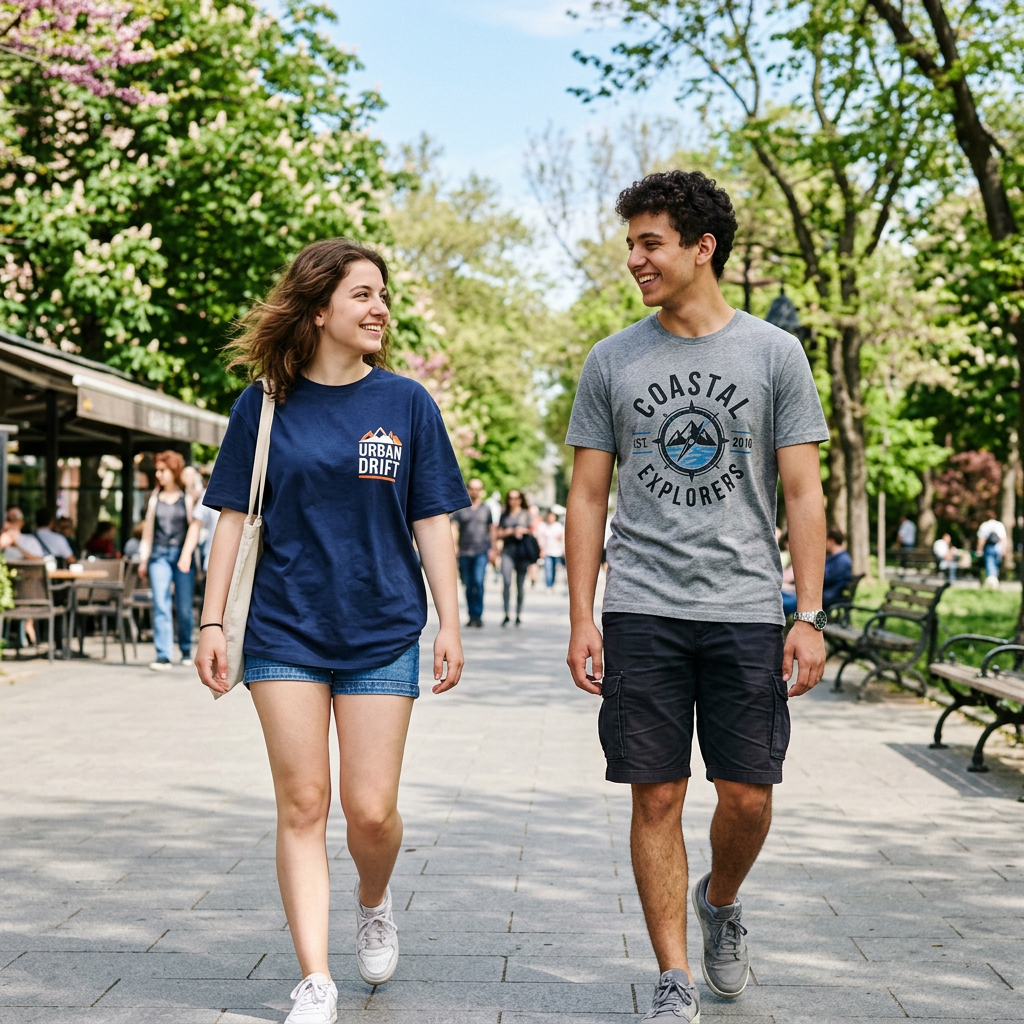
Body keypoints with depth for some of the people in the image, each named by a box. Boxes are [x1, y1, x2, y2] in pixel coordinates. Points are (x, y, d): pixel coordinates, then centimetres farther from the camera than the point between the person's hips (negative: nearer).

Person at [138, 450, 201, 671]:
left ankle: (186, 650, 22)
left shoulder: (187, 497, 3)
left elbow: (194, 526, -4)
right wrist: (143, 559, 13)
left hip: (182, 555, -2)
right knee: (160, 604, -10)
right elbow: (148, 529, 17)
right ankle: (163, 655, -15)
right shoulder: (155, 497, 13)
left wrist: (186, 554, -16)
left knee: (184, 607, 2)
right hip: (159, 554, 2)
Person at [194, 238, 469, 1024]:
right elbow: (234, 517, 4)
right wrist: (212, 622, 0)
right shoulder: (265, 406, 1)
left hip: (382, 633, 0)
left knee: (371, 810, 0)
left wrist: (450, 624, -1)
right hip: (285, 632, 0)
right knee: (303, 804, 0)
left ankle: (375, 903, 33)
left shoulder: (406, 403, 2)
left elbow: (432, 521, 3)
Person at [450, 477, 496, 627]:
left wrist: (492, 549, 11)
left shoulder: (485, 509, 11)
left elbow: (491, 530, 16)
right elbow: (453, 528, -1)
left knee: (478, 582, -15)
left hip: (481, 552, -1)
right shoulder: (460, 509, 6)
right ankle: (472, 616, 16)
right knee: (468, 585, 6)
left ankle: (478, 615, -11)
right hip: (464, 552, 1)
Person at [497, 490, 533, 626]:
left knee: (521, 583, 1)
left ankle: (519, 614, 9)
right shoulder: (504, 515, 15)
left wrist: (524, 531, -7)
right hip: (507, 550, 1)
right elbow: (499, 534, 14)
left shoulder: (526, 514, 11)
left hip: (522, 550, -1)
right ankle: (506, 613, -11)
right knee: (506, 581, -14)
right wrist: (506, 532, -5)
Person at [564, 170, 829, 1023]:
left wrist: (810, 616, -4)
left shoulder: (774, 354, 4)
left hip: (746, 611, 0)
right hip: (641, 609, 1)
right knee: (658, 796, 0)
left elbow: (804, 495, 3)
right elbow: (588, 497, 9)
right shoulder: (613, 361, 7)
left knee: (748, 796, 2)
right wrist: (581, 619, 2)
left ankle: (720, 904, 34)